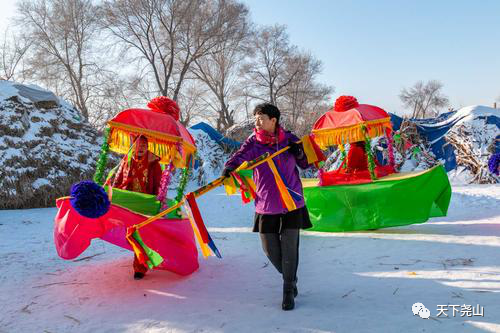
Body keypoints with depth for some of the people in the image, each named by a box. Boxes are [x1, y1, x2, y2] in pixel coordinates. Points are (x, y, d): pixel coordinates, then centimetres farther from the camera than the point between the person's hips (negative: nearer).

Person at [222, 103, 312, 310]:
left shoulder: (289, 139, -1)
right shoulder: (253, 142, -3)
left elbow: (306, 165, 9)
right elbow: (240, 155, -23)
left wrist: (299, 154, -12)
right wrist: (229, 167, -44)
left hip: (292, 201, -1)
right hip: (266, 204, 1)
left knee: (290, 246, -4)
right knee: (270, 248, 8)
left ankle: (289, 291, 15)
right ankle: (289, 278, 37)